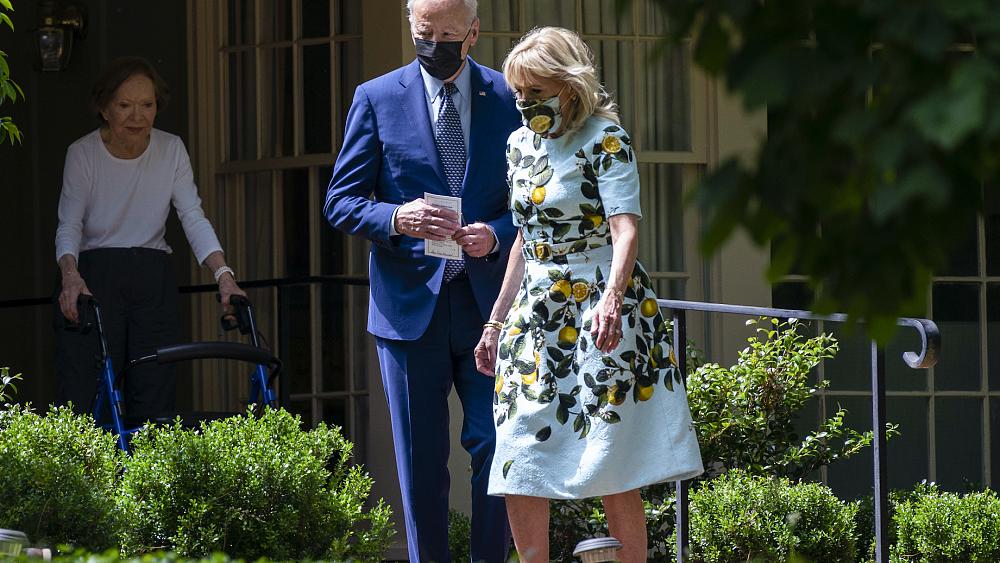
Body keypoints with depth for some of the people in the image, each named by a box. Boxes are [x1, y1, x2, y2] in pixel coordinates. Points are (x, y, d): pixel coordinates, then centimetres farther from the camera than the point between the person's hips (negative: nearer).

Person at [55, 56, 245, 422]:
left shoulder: (171, 150, 2)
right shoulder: (83, 153, -5)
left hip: (153, 281, 3)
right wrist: (70, 276, -29)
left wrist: (223, 274, -18)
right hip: (94, 276, -3)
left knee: (155, 398, -4)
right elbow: (69, 225, -9)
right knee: (84, 397, -12)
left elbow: (193, 218, -4)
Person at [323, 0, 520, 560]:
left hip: (488, 301, 0)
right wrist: (396, 219, -18)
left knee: (496, 447, -1)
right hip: (411, 302, 0)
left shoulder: (510, 98, 4)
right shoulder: (378, 99, 2)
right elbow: (341, 202, 2)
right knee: (421, 459, 6)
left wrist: (497, 236, -15)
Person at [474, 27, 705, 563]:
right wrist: (496, 322, 20)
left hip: (599, 310, -7)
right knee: (517, 471, 0)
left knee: (613, 472, -7)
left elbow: (626, 228, -20)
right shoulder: (521, 143, 12)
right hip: (535, 312, 7)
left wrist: (611, 299, -37)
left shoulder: (605, 139, -9)